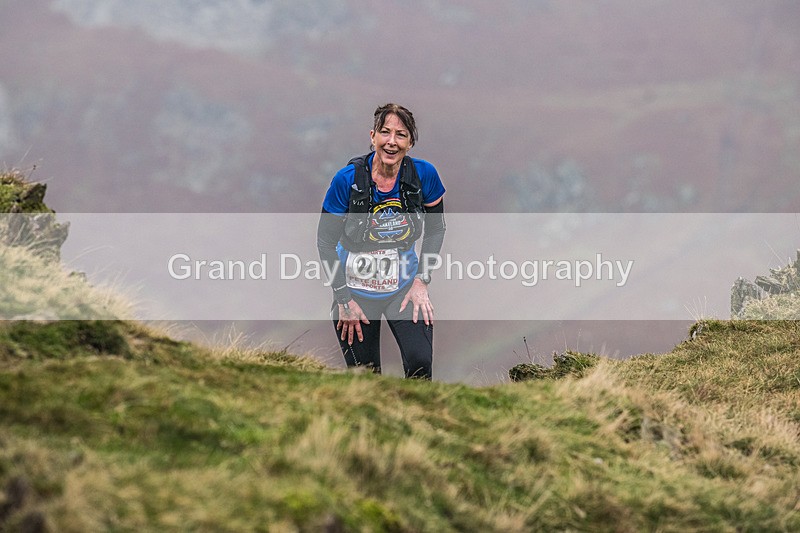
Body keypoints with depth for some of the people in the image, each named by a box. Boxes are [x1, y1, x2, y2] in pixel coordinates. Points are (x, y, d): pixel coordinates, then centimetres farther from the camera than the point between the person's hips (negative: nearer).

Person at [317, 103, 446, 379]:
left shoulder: (424, 175, -12)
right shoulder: (348, 180, -18)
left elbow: (435, 230, 4)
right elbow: (325, 241, -8)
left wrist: (421, 280, -4)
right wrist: (344, 299, -10)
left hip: (404, 288, 1)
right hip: (355, 289, -1)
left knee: (420, 362, -18)